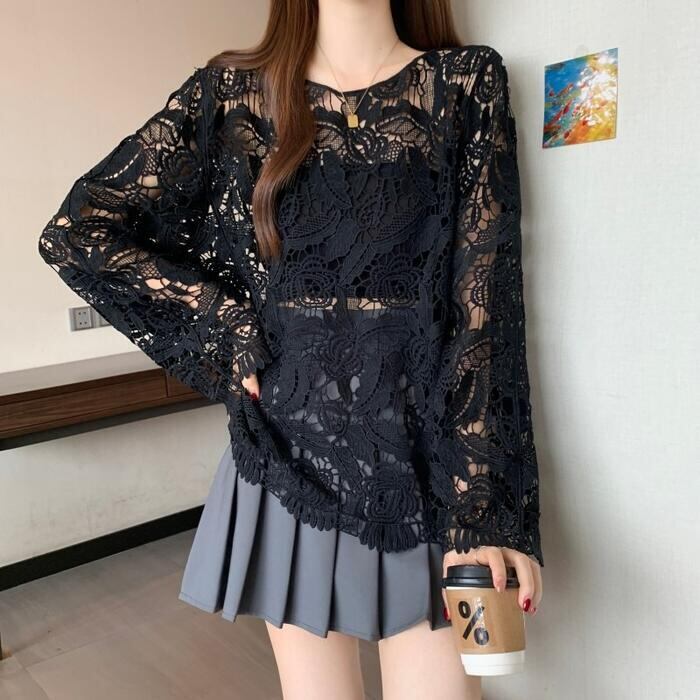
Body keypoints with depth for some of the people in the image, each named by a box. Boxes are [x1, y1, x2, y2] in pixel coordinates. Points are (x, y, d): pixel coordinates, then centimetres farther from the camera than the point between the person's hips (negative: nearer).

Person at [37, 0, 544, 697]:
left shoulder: (468, 83, 2)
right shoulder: (235, 90, 3)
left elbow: (484, 303, -6)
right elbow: (77, 231, 2)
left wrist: (487, 508, -12)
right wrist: (229, 336, -4)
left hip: (425, 450, 0)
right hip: (291, 448, 1)